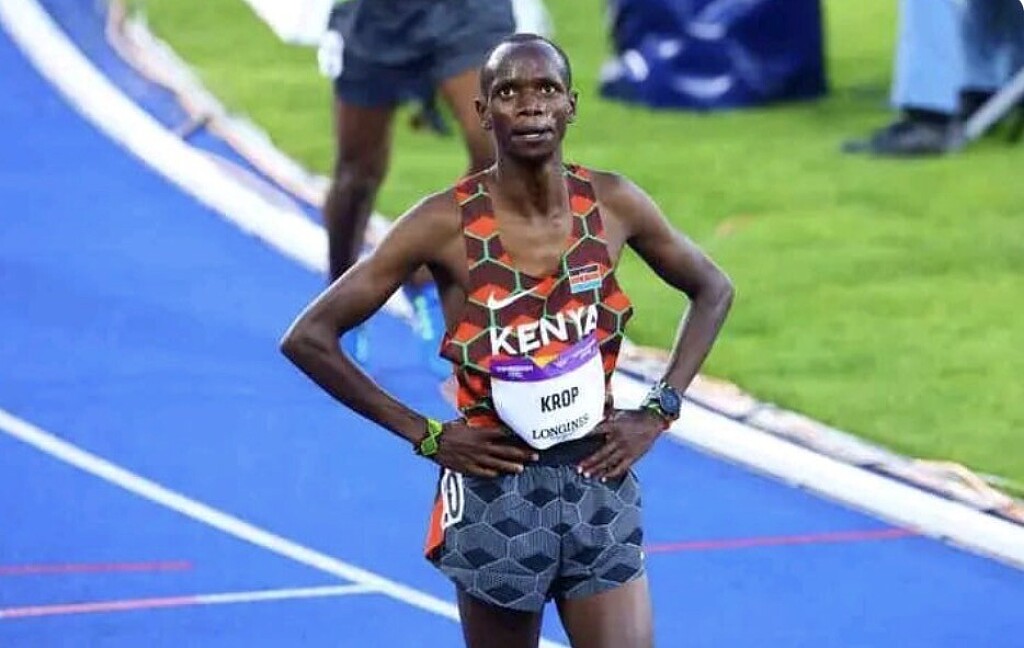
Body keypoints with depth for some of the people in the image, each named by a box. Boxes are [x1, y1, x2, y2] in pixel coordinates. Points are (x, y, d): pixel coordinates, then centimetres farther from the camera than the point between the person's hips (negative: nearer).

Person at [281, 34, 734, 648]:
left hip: (598, 482, 2)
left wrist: (659, 413, 4)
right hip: (496, 489, -2)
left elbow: (713, 290, 13)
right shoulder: (447, 225, -13)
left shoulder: (613, 205, -5)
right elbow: (309, 338, -9)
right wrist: (424, 435, -8)